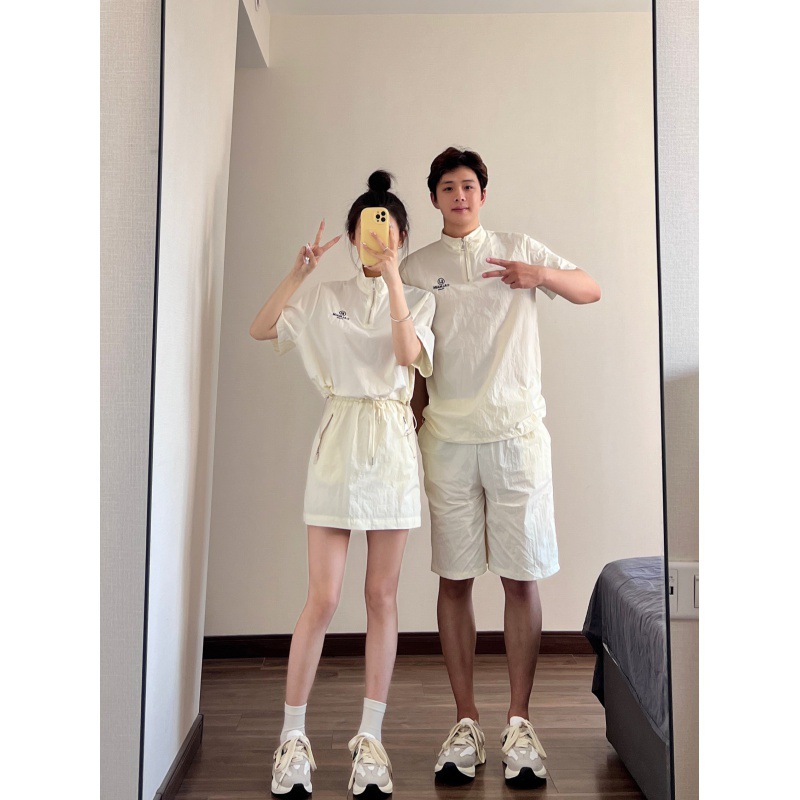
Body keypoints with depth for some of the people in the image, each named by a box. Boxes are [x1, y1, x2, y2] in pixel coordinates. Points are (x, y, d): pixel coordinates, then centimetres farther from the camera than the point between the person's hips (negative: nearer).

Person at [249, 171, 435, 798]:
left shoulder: (418, 300, 9)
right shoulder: (327, 298, 10)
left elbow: (408, 353, -11)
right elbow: (262, 329, 0)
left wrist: (392, 277, -13)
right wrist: (299, 272, -9)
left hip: (393, 444, 1)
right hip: (339, 440, 0)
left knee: (382, 597, 5)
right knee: (323, 599, -2)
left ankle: (370, 739, 15)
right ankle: (293, 736, 11)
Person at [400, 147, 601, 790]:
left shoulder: (519, 249, 13)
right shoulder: (416, 268, 13)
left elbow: (591, 290, 11)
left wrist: (542, 274, -8)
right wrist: (417, 422, 6)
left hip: (517, 434, 0)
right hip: (448, 439, 1)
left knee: (522, 578, 0)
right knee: (454, 580, 2)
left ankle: (520, 725, 12)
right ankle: (466, 724, 14)